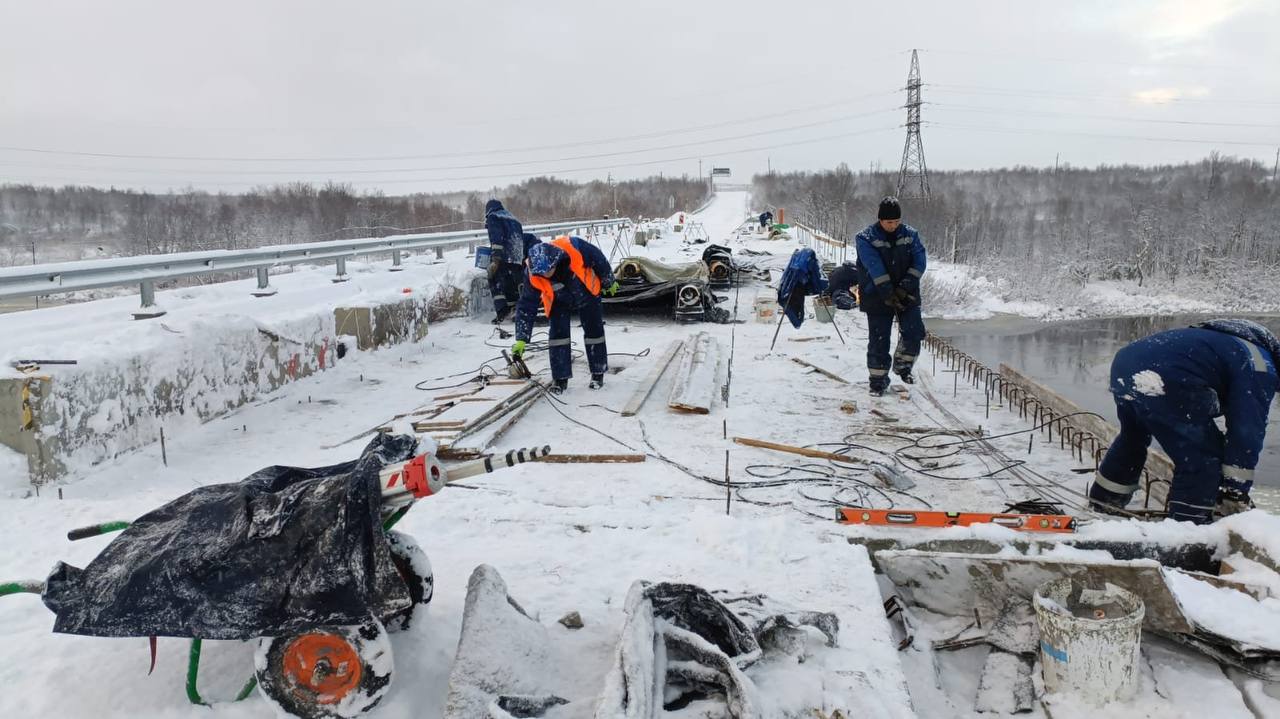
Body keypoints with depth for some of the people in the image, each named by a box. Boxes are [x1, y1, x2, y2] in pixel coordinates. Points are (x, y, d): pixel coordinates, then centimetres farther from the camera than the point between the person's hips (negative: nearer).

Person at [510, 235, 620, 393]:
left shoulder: (575, 247, -39)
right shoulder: (532, 274, -33)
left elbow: (600, 260, -19)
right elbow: (526, 306, -25)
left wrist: (610, 282, -2)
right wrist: (521, 339, -28)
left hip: (587, 294, 0)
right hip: (559, 302, 0)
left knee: (594, 332, 5)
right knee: (558, 334, -10)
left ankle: (598, 373, 21)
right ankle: (560, 377, 2)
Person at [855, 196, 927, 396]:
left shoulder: (910, 235, 3)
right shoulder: (866, 238, -8)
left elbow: (919, 262, -3)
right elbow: (875, 268, -17)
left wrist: (906, 286, -16)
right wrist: (888, 293, -23)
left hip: (907, 295, 3)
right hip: (877, 297, -3)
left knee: (914, 332, -8)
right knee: (878, 340, -1)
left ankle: (903, 365, 19)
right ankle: (878, 380, 14)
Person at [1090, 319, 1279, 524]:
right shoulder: (1260, 367, 8)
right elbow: (1248, 432, 3)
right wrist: (1236, 493, 11)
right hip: (1162, 381, -10)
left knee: (1133, 437, 34)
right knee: (1203, 457, 4)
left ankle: (1104, 497, 49)